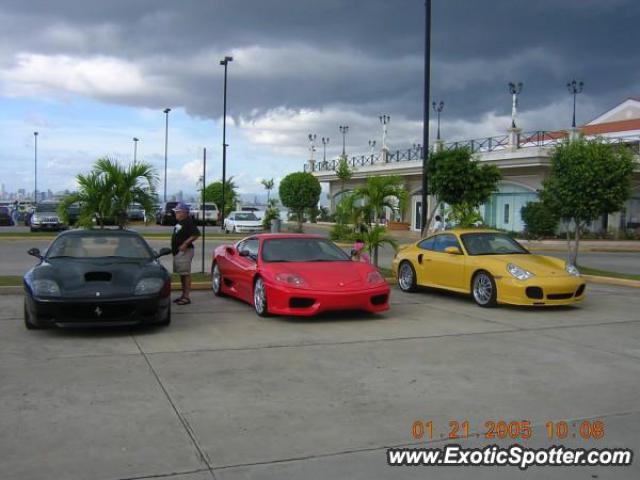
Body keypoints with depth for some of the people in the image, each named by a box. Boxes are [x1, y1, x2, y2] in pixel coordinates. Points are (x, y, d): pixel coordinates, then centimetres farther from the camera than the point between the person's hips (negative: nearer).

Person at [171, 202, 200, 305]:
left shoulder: (188, 222, -14)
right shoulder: (179, 222, 16)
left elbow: (196, 234, -23)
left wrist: (185, 244, -23)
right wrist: (174, 247, 15)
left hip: (184, 251, -10)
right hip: (177, 251, 10)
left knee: (186, 274, -9)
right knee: (181, 274, 14)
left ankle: (187, 296, -8)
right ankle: (183, 295, 21)